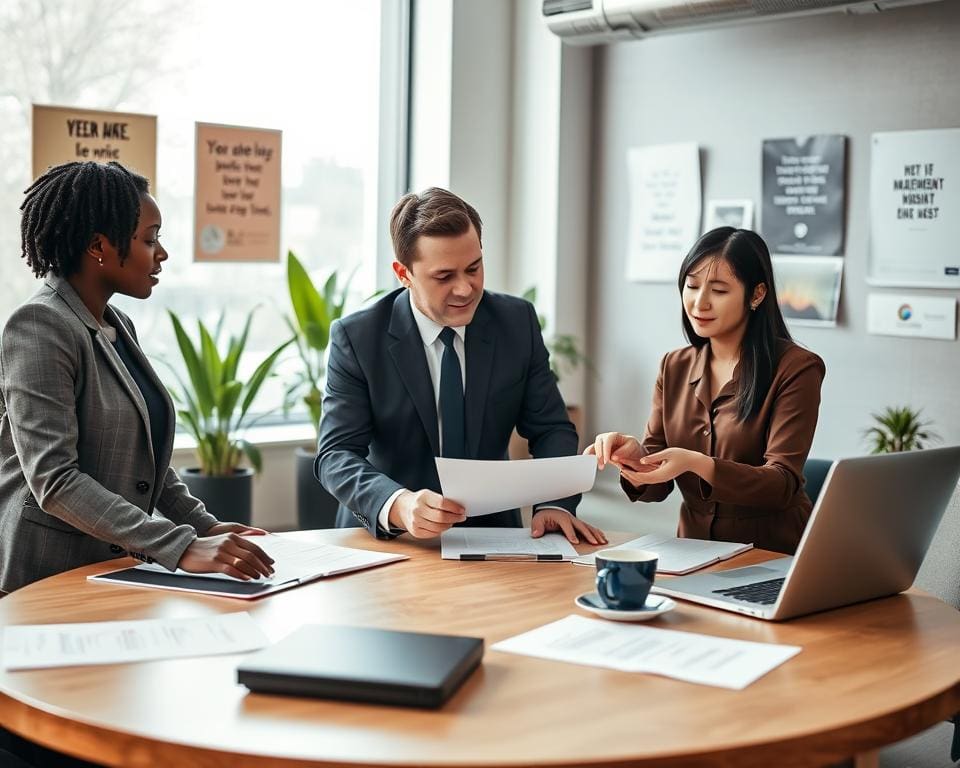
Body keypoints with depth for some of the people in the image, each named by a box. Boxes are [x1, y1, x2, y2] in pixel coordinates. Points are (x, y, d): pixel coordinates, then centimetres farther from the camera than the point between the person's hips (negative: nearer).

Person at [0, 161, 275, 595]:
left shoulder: (118, 326, 12)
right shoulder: (40, 327, -14)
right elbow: (55, 482, -22)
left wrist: (204, 526, 7)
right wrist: (181, 547, -27)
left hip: (115, 565, 8)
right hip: (49, 579, -7)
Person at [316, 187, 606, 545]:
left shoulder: (517, 322, 0)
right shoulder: (356, 338, -8)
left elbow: (551, 429, 3)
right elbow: (336, 454, -14)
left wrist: (555, 504, -18)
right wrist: (399, 505, -34)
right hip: (385, 540, -1)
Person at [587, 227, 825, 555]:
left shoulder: (795, 369, -7)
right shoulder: (675, 367, 9)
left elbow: (782, 485, -14)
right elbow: (656, 488, 7)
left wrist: (697, 464, -29)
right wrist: (635, 455, -16)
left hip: (774, 557, -5)